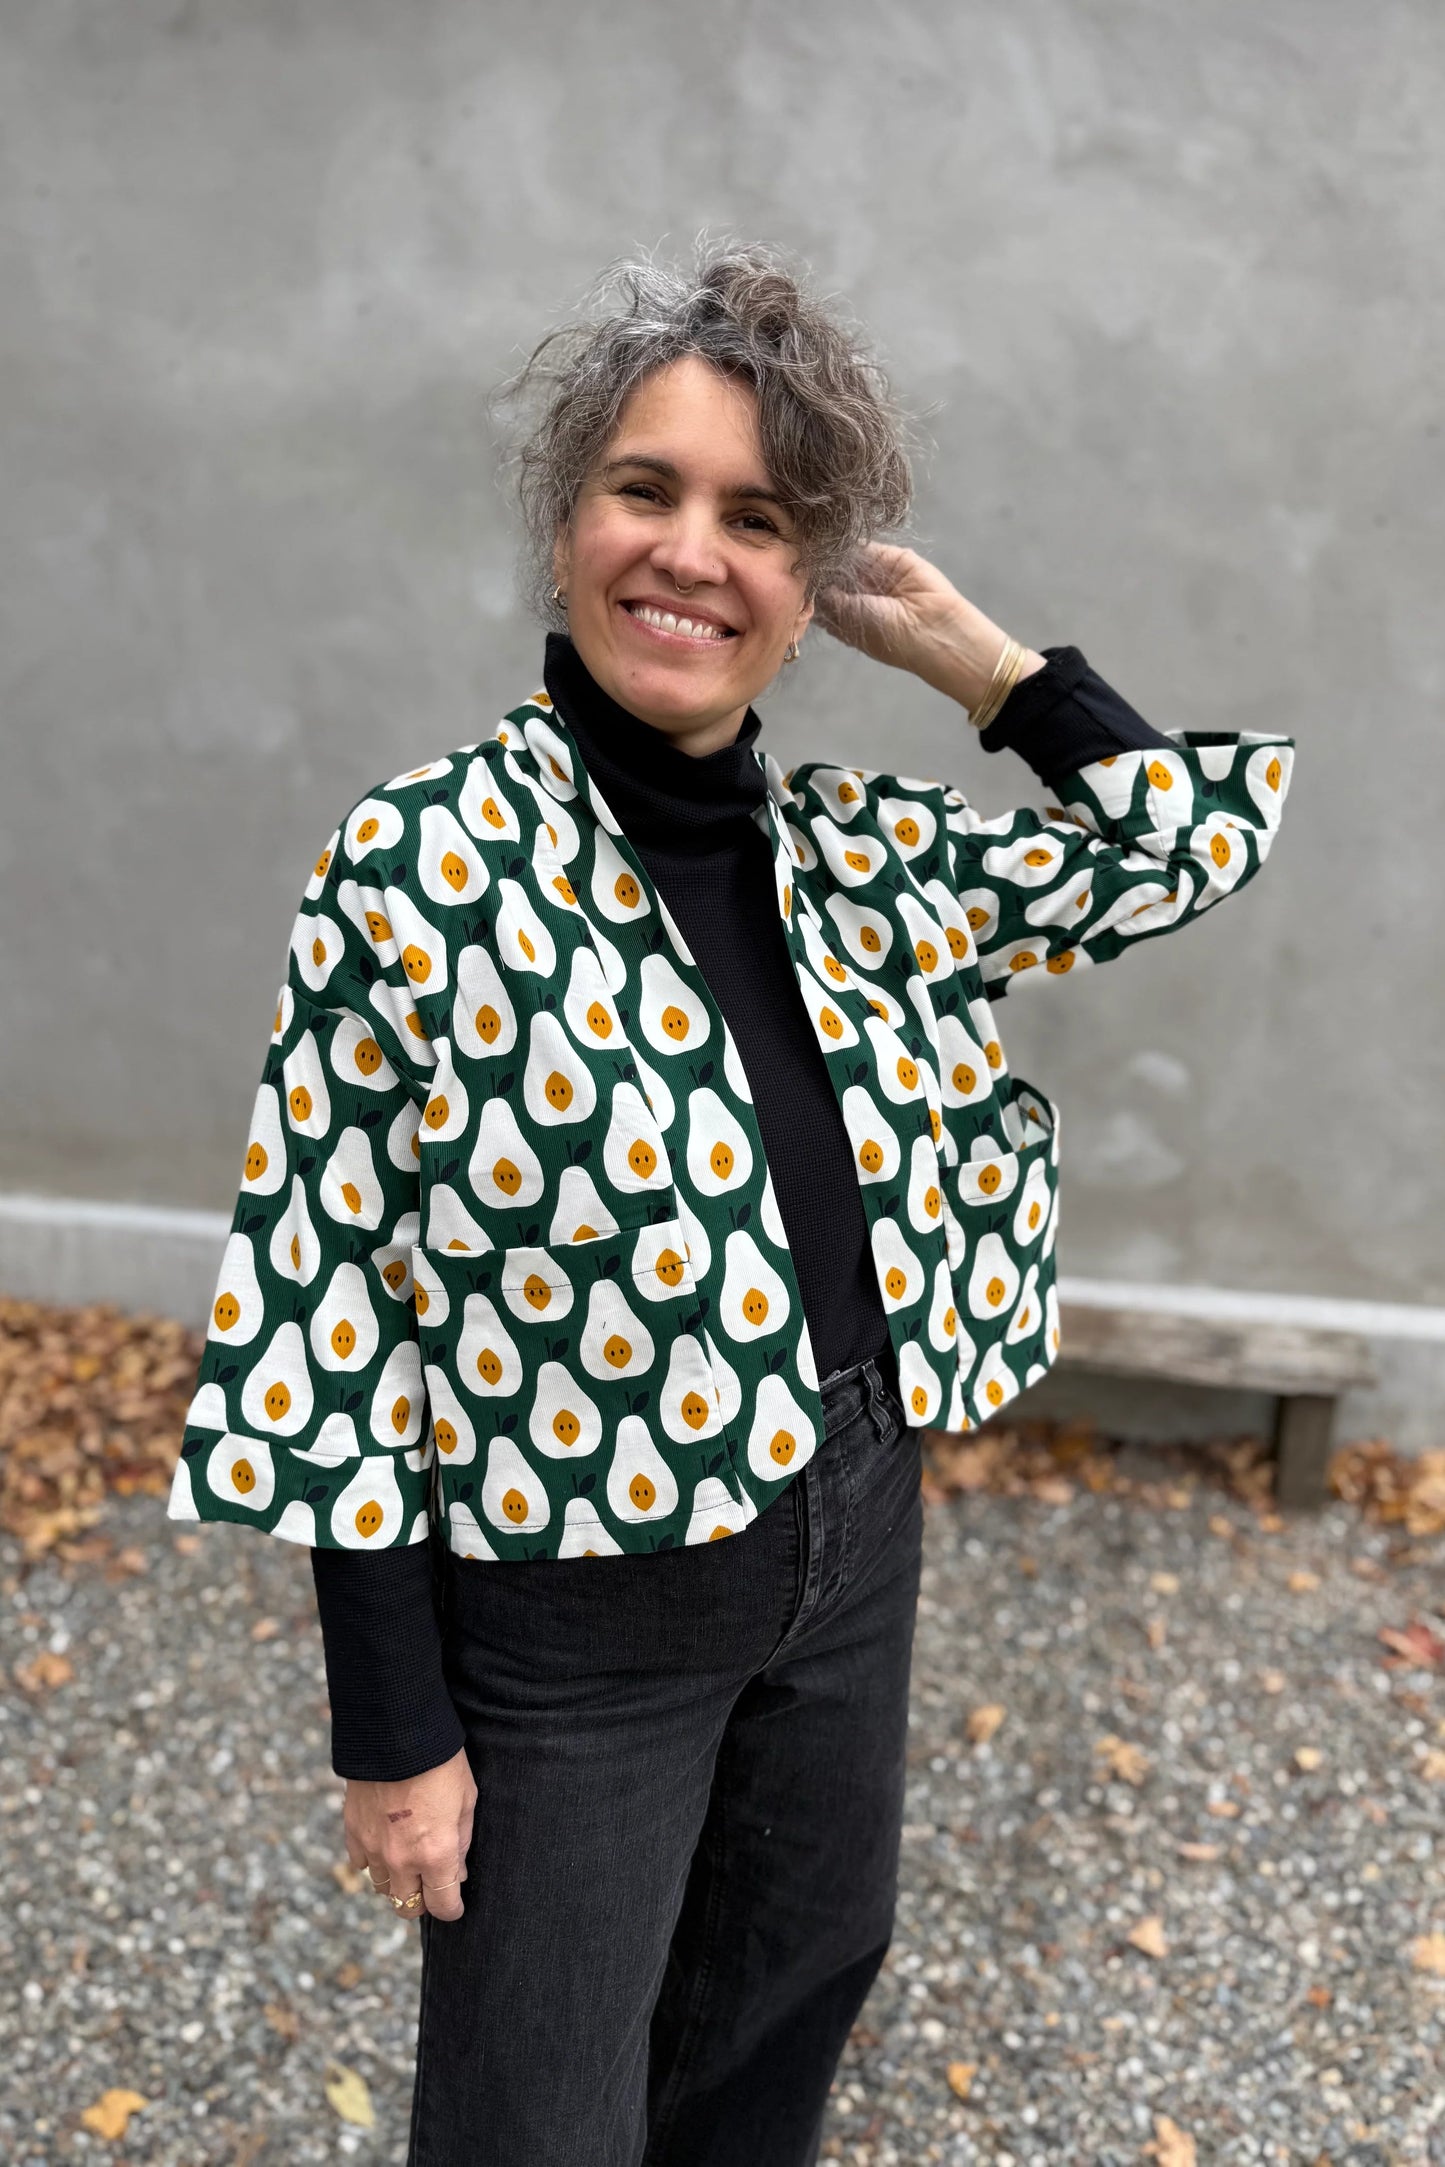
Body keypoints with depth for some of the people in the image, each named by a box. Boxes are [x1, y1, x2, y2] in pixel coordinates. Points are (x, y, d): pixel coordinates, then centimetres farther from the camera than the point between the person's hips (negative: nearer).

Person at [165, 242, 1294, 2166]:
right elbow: (334, 1314, -15)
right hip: (568, 1624, -5)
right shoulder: (426, 863, -19)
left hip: (853, 1550, 5)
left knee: (788, 2002, 28)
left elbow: (1196, 837, 5)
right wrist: (394, 1731, -12)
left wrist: (970, 649, -3)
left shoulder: (862, 850, -4)